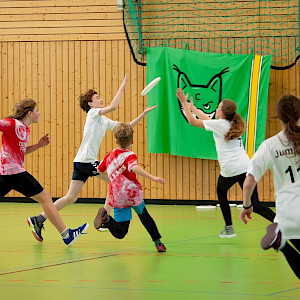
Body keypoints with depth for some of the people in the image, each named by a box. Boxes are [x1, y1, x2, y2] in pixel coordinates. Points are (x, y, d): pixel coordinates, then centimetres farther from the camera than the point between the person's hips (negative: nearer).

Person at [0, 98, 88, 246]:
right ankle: (66, 235, 2)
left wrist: (39, 145, 15)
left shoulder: (25, 129, 16)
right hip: (14, 171, -10)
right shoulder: (12, 124, -11)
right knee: (45, 199, -2)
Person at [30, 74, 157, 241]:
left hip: (81, 162, 8)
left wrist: (143, 114, 17)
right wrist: (123, 86, -13)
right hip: (86, 160, -8)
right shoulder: (93, 113, -5)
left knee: (71, 198, 5)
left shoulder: (105, 121, 19)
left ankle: (39, 219, 0)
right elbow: (113, 106, -21)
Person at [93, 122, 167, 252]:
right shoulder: (129, 155, -5)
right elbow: (134, 167, -28)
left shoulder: (110, 155, 14)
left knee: (120, 233, 4)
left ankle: (106, 217, -21)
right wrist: (152, 177, -35)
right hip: (132, 192, -4)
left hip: (117, 198, 4)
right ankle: (158, 242, 22)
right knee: (144, 215, 26)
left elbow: (99, 170, 30)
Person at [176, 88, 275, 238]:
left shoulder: (219, 124, -3)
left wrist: (184, 103, 18)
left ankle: (229, 228, 23)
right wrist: (193, 108, 42)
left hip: (230, 170, -5)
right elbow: (208, 120, 34)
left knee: (221, 193, 25)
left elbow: (192, 121, 7)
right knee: (255, 205, 1)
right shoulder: (233, 124, 17)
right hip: (246, 167, 5)